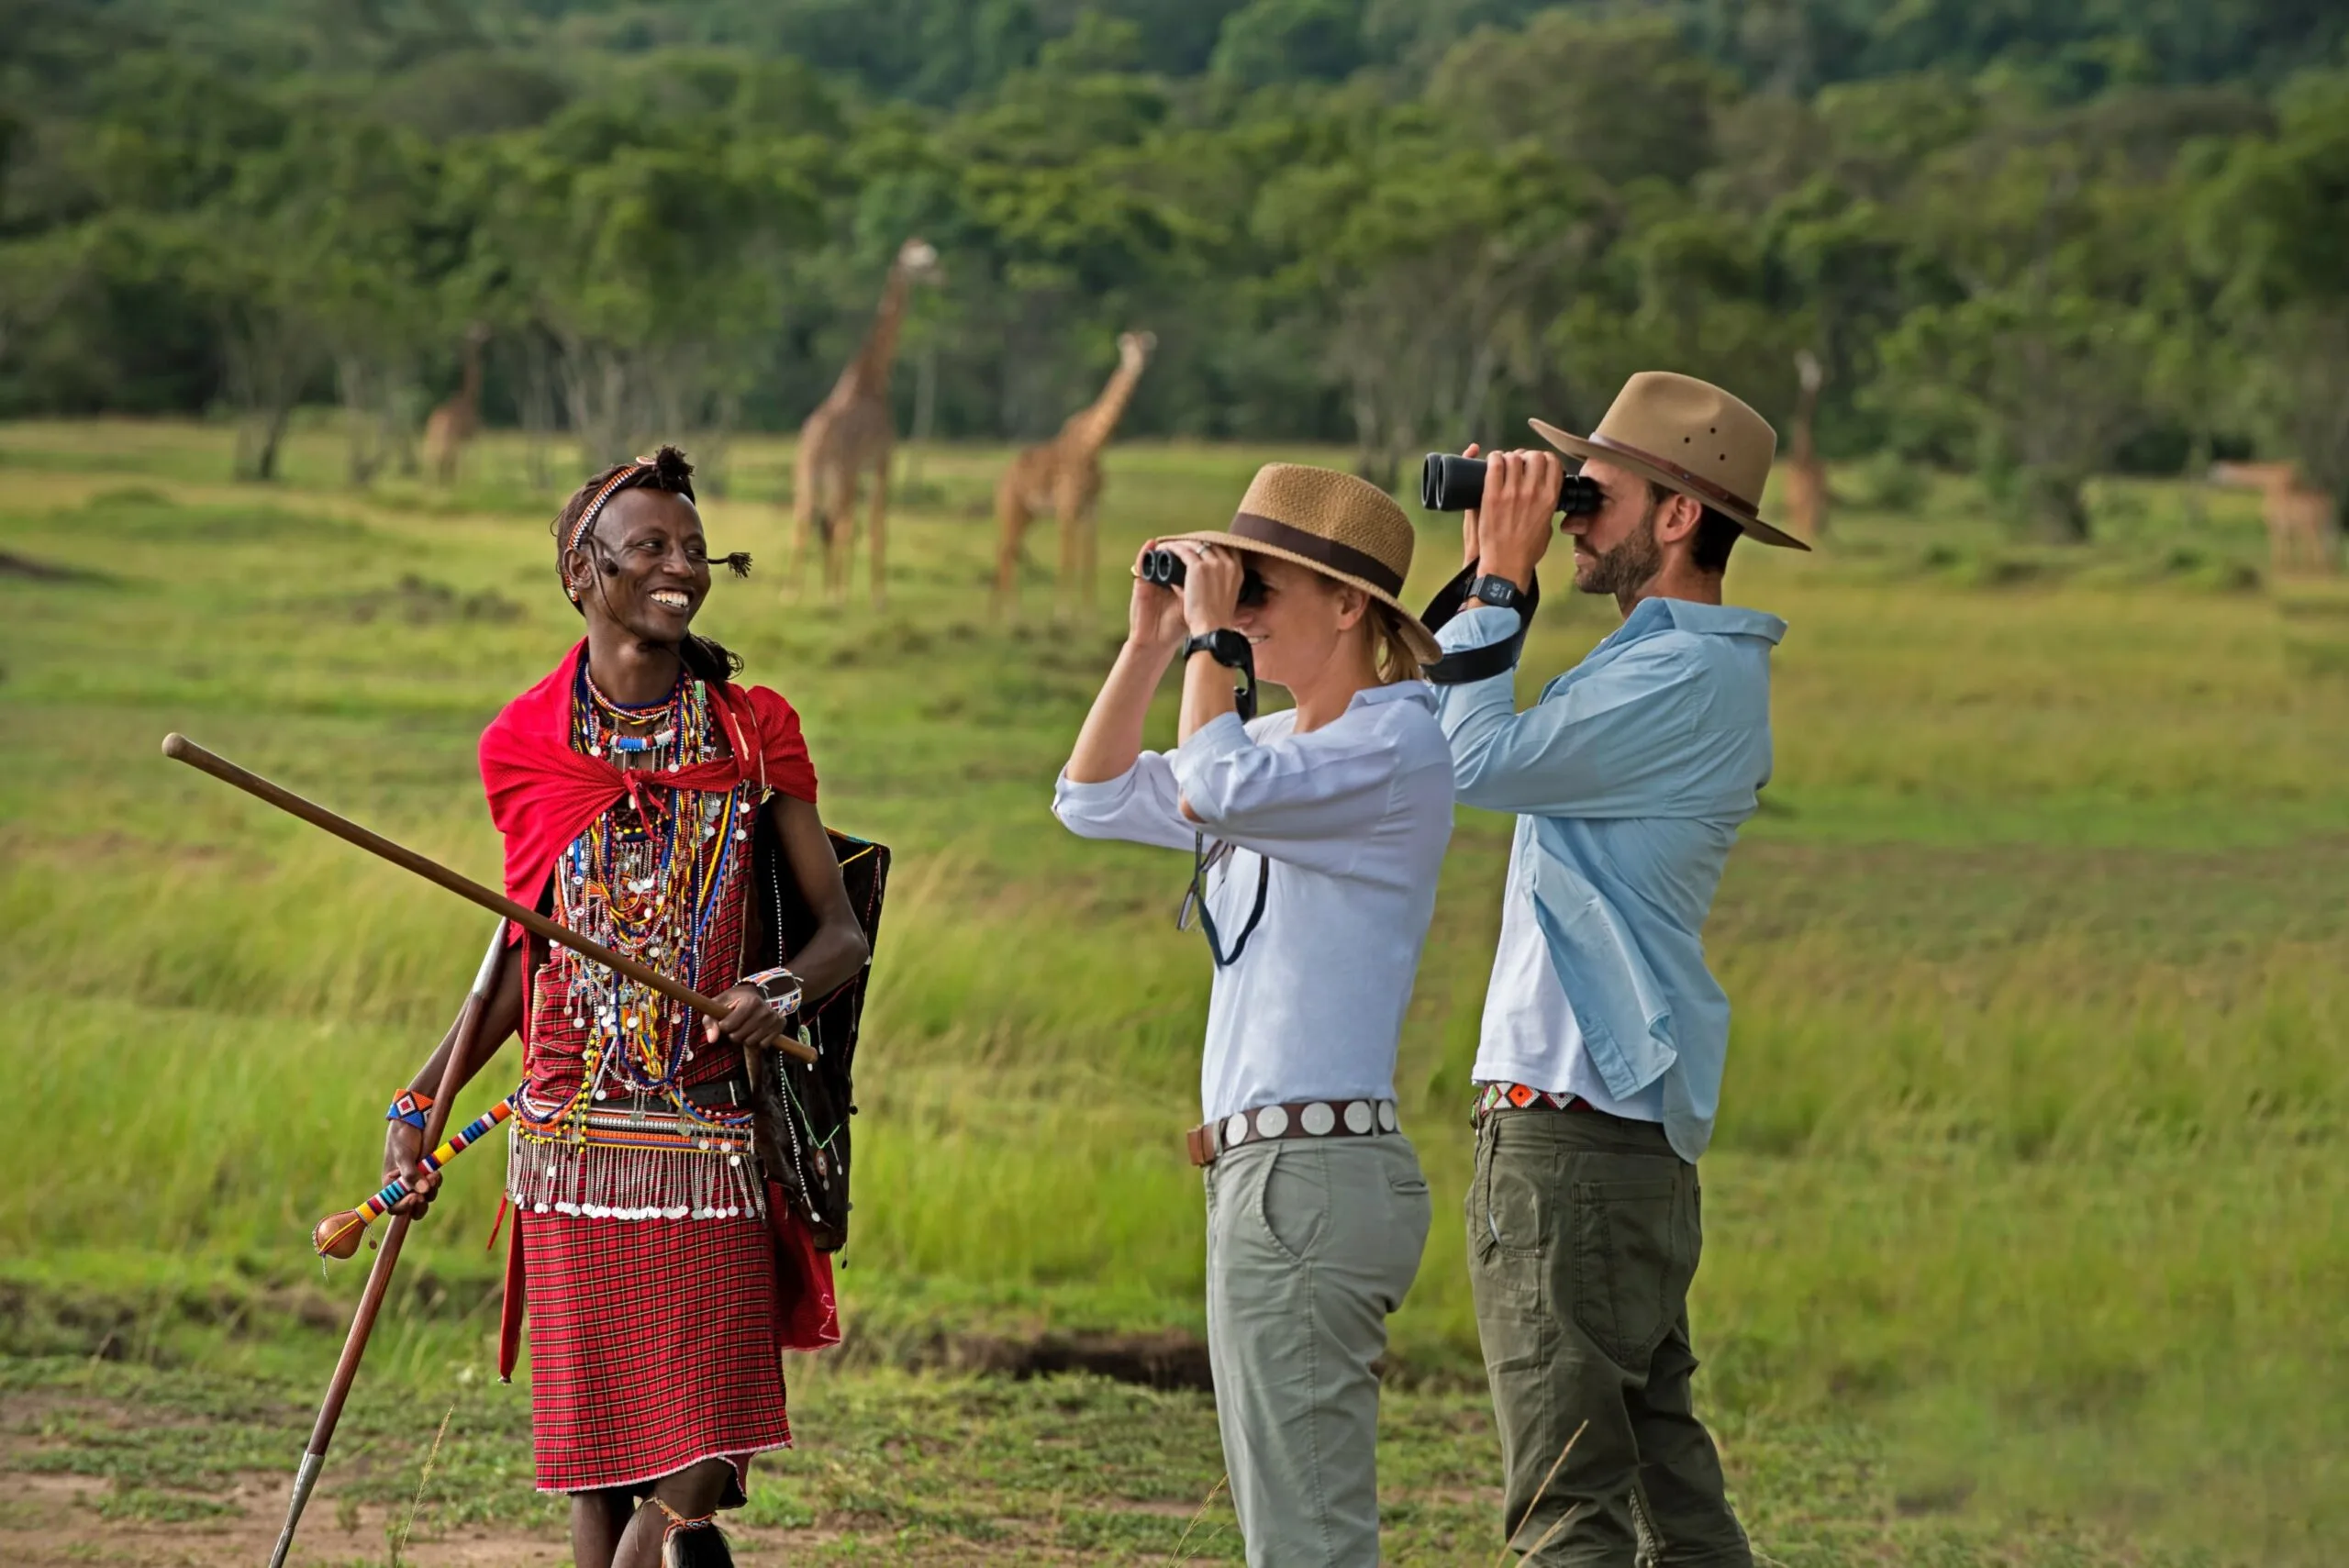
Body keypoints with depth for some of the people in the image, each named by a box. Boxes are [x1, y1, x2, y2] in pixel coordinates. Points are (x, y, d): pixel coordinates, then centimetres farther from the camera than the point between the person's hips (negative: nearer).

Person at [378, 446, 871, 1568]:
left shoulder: (754, 732, 3)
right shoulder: (528, 747, 5)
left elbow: (841, 932, 2)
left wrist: (782, 991, -20)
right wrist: (422, 1100, 9)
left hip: (711, 1145, -1)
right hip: (572, 1138, 1)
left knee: (693, 1468, -9)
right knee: (598, 1469, 2)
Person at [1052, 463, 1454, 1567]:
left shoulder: (1396, 744, -11)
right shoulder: (1284, 745, 18)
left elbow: (1214, 794, -27)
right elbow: (1092, 799, 21)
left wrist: (1212, 637, -14)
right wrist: (1150, 643, 10)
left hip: (1312, 1174, -10)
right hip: (1263, 1167, 10)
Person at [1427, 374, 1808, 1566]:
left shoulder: (1684, 677, -14)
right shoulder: (1688, 664, 19)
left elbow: (1481, 761, -18)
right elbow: (1460, 734, 22)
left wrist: (1499, 581, -9)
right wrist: (1488, 578, 12)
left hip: (1575, 1129, -11)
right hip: (1632, 1125, 11)